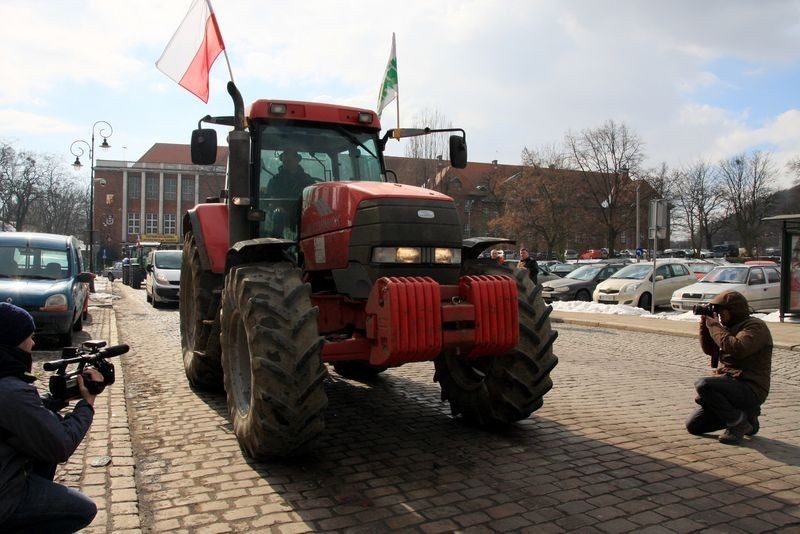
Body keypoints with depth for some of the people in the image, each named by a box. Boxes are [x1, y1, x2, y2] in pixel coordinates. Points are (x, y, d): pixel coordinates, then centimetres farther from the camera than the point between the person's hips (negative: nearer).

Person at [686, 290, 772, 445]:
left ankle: (739, 422, -13)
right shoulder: (731, 327, 17)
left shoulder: (756, 326, -11)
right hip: (731, 386, 9)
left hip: (750, 389, -9)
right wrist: (705, 324, 5)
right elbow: (709, 349, 19)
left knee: (703, 385, -33)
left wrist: (714, 325, -18)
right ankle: (745, 415, 16)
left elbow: (736, 349, -29)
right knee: (693, 426, 4)